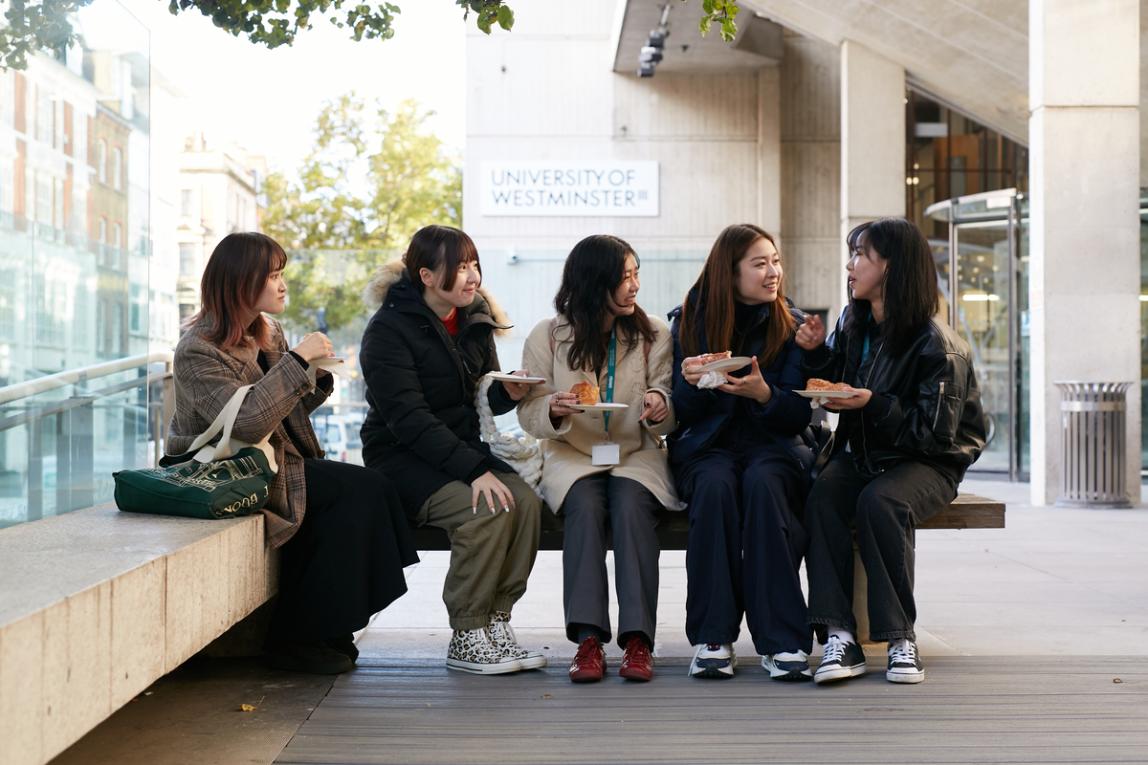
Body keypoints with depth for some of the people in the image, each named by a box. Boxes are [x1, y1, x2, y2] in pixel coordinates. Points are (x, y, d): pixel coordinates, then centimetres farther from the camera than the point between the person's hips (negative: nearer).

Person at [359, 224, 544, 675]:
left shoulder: (473, 320, 9)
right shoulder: (389, 330, -13)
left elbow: (485, 399, 16)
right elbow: (409, 420, -21)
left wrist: (508, 392, -10)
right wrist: (475, 469, -29)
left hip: (461, 449, 6)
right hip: (402, 458, -6)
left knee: (525, 501, -22)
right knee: (486, 510, -30)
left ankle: (497, 624, -13)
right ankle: (466, 640, -16)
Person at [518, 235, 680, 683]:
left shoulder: (653, 334, 5)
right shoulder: (547, 336, 1)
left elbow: (667, 422, 4)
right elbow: (529, 415, 0)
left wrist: (661, 408, -21)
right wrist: (554, 411, -23)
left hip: (636, 456, 1)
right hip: (571, 458, 0)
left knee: (631, 504, -31)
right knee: (585, 505, -32)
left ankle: (637, 639, -34)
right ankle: (588, 638, -34)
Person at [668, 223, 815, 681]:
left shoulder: (792, 326, 5)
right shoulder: (688, 321, 5)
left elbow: (798, 416, -1)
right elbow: (680, 414, 4)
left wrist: (764, 393, -22)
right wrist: (689, 383, -18)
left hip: (773, 445, 0)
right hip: (706, 446, 0)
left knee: (762, 483, -35)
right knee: (715, 485, -35)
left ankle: (782, 641, -34)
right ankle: (711, 638, -30)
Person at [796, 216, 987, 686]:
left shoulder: (937, 346, -14)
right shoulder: (852, 324, 6)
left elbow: (935, 433, -16)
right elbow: (836, 395, 18)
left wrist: (874, 404, -23)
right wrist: (817, 353, 1)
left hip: (926, 462, -5)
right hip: (859, 454, 5)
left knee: (880, 501, -36)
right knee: (822, 497, -28)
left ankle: (900, 636, -25)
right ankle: (839, 635, -34)